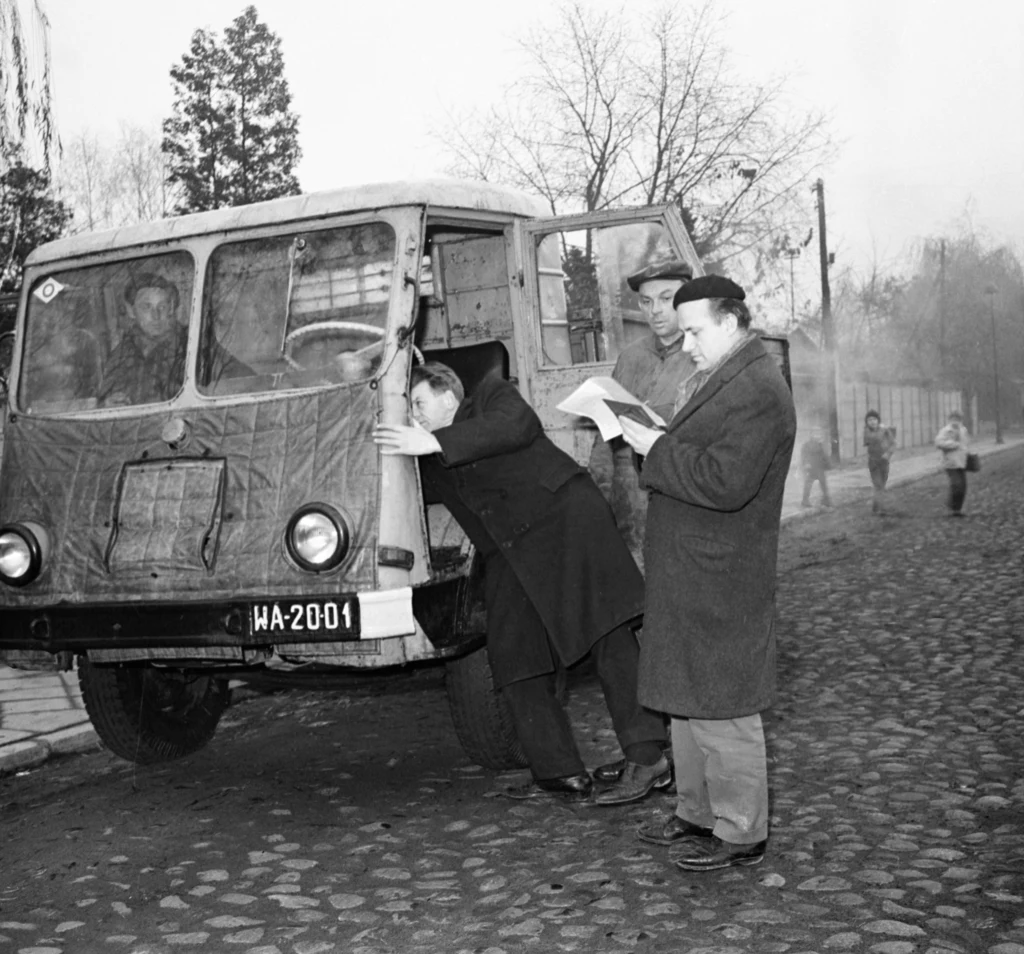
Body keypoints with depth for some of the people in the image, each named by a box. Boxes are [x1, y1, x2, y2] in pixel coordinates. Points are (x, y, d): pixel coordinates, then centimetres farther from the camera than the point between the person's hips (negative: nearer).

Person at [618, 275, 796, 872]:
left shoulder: (756, 390, -18)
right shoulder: (719, 378, 15)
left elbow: (726, 482, -27)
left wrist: (658, 450, -18)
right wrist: (656, 441, 8)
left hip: (720, 582, -10)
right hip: (689, 575, 10)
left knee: (721, 710, -1)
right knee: (690, 700, 18)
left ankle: (741, 833, 12)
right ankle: (698, 812, 31)